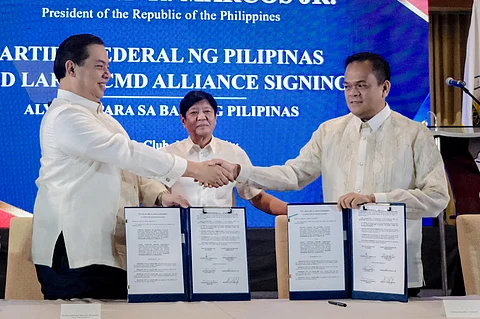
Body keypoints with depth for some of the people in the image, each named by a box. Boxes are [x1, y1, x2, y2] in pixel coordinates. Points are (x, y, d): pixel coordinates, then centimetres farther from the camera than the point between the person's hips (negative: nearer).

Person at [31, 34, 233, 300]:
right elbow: (126, 152, -20)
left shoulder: (96, 115, 21)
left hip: (109, 252, 10)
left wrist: (159, 195, -1)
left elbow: (126, 167, 19)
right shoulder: (65, 116, -13)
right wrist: (194, 169, -17)